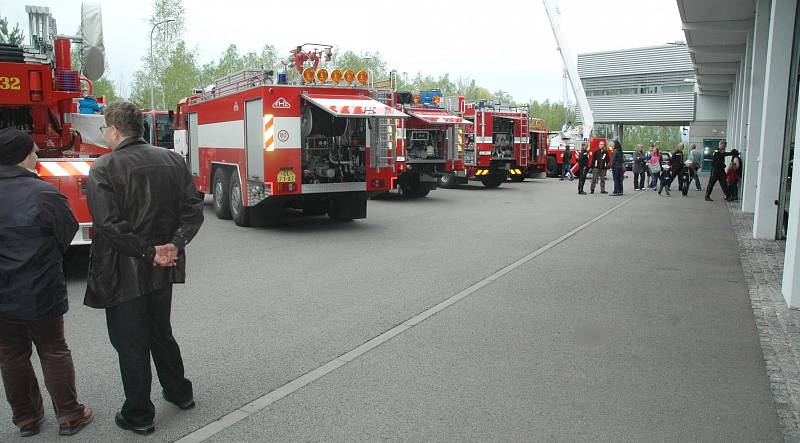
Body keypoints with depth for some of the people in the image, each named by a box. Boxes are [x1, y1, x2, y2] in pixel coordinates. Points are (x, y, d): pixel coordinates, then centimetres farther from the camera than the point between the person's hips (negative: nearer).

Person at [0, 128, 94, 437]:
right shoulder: (44, 193, -16)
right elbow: (68, 235, -4)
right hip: (40, 293, -3)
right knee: (53, 351, 11)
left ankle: (26, 418, 28)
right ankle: (69, 415, 18)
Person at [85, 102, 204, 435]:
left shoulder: (103, 168, -15)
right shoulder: (171, 160, 2)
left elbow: (109, 225, -24)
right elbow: (193, 209, -3)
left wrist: (148, 252, -18)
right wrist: (175, 244, -11)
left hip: (123, 274, -5)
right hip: (163, 271, 6)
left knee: (130, 345, 9)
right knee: (161, 333, 23)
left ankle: (138, 415, 22)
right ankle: (180, 392, 36)